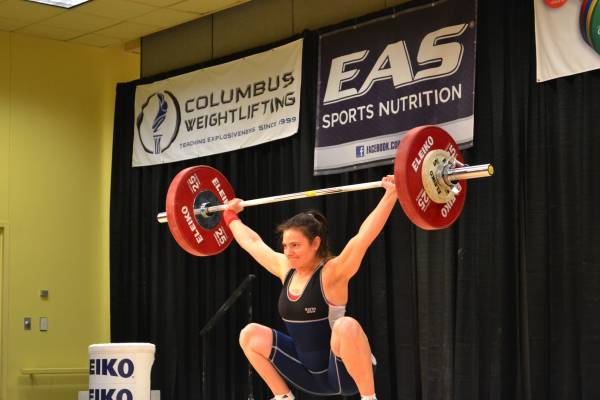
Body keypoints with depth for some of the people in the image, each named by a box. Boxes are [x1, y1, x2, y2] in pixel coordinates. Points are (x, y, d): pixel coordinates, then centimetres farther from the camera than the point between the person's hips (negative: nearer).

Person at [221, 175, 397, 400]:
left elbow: (364, 236, -29)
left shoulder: (331, 273, -16)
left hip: (343, 372, -7)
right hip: (310, 374, 7)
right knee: (251, 335, 3)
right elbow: (252, 242, 19)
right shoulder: (285, 269, 3)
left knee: (346, 327, -38)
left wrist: (391, 194, -36)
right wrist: (230, 215, 30)